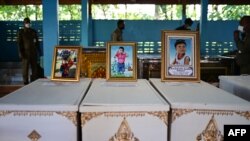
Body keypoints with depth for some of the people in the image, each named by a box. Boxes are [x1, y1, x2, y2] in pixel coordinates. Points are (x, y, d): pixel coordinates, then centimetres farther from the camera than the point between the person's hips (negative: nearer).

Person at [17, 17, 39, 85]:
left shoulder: (33, 31, 11)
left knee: (34, 67, 5)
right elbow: (19, 43, -4)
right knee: (25, 68, 0)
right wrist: (20, 53, -11)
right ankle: (26, 83, 6)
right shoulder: (21, 32, 0)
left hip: (33, 52, 4)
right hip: (25, 53, -3)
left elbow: (37, 42, 13)